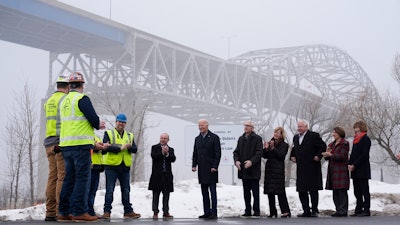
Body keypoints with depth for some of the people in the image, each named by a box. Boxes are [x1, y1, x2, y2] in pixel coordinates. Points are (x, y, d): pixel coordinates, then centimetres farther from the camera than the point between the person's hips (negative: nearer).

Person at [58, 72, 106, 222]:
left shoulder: (64, 101, 17)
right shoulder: (82, 98, -7)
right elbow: (93, 118, -12)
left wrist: (96, 124, 19)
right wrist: (98, 124, 11)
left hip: (65, 145, 8)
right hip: (81, 143, -8)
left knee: (69, 178, 11)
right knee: (82, 177, -6)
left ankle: (64, 212, 10)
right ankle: (79, 211, -10)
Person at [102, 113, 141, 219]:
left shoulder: (130, 136, 16)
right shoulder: (108, 133, 1)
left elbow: (135, 149, 5)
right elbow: (106, 147, -14)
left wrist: (129, 147, -17)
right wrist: (120, 148, -19)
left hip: (125, 167, 4)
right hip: (111, 166, -4)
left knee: (126, 190, 10)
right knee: (109, 190, -3)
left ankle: (128, 211, 16)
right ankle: (107, 211, 0)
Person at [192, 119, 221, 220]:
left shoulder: (214, 137, -3)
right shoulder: (197, 139, 15)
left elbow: (218, 153, -7)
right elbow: (195, 154, 16)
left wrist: (215, 167, -14)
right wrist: (194, 165, 4)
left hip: (211, 169, -6)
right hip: (202, 170, 6)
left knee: (212, 191, -4)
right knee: (204, 192, 6)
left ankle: (214, 213, -2)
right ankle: (207, 212, 10)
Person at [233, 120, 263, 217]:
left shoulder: (257, 139, -4)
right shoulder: (241, 139, 14)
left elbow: (259, 152, -11)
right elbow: (236, 151, 12)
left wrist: (251, 161, -24)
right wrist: (236, 160, -7)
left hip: (254, 169, -6)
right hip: (243, 169, 6)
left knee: (255, 192, -1)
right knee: (246, 191, 10)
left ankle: (256, 211, 4)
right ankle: (247, 211, 15)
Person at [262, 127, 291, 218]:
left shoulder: (284, 145, 1)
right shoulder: (270, 143, 13)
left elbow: (281, 155, -14)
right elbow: (265, 156, 9)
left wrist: (273, 148, -19)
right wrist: (266, 149, -8)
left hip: (278, 170, -5)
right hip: (269, 169, 5)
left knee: (280, 192, -10)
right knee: (270, 192, 4)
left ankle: (285, 211, -7)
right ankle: (272, 212, 10)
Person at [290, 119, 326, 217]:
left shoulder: (314, 136, -5)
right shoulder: (296, 137, 15)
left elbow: (323, 146, -4)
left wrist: (318, 156, -11)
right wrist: (292, 156, 13)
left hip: (312, 168, -6)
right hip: (300, 168, 7)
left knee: (313, 190, -2)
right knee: (301, 191, 5)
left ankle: (314, 210, 4)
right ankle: (306, 211, 11)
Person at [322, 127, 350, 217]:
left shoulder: (344, 143, -6)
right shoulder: (332, 144, 19)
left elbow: (343, 156, -15)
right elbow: (329, 157, 21)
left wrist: (331, 155, -19)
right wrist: (327, 154, -1)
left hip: (341, 170, -8)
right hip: (333, 170, 8)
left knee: (342, 191, -7)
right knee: (335, 192, 9)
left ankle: (343, 211, -5)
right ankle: (338, 210, 14)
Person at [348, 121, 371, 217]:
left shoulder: (366, 139, -8)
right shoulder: (356, 140, 18)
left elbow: (364, 155, -14)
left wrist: (354, 165, -16)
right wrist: (350, 164, 2)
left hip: (363, 170, -8)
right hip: (355, 170, 8)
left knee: (365, 190, -4)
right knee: (357, 191, 8)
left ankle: (366, 210, -3)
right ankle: (358, 210, 12)